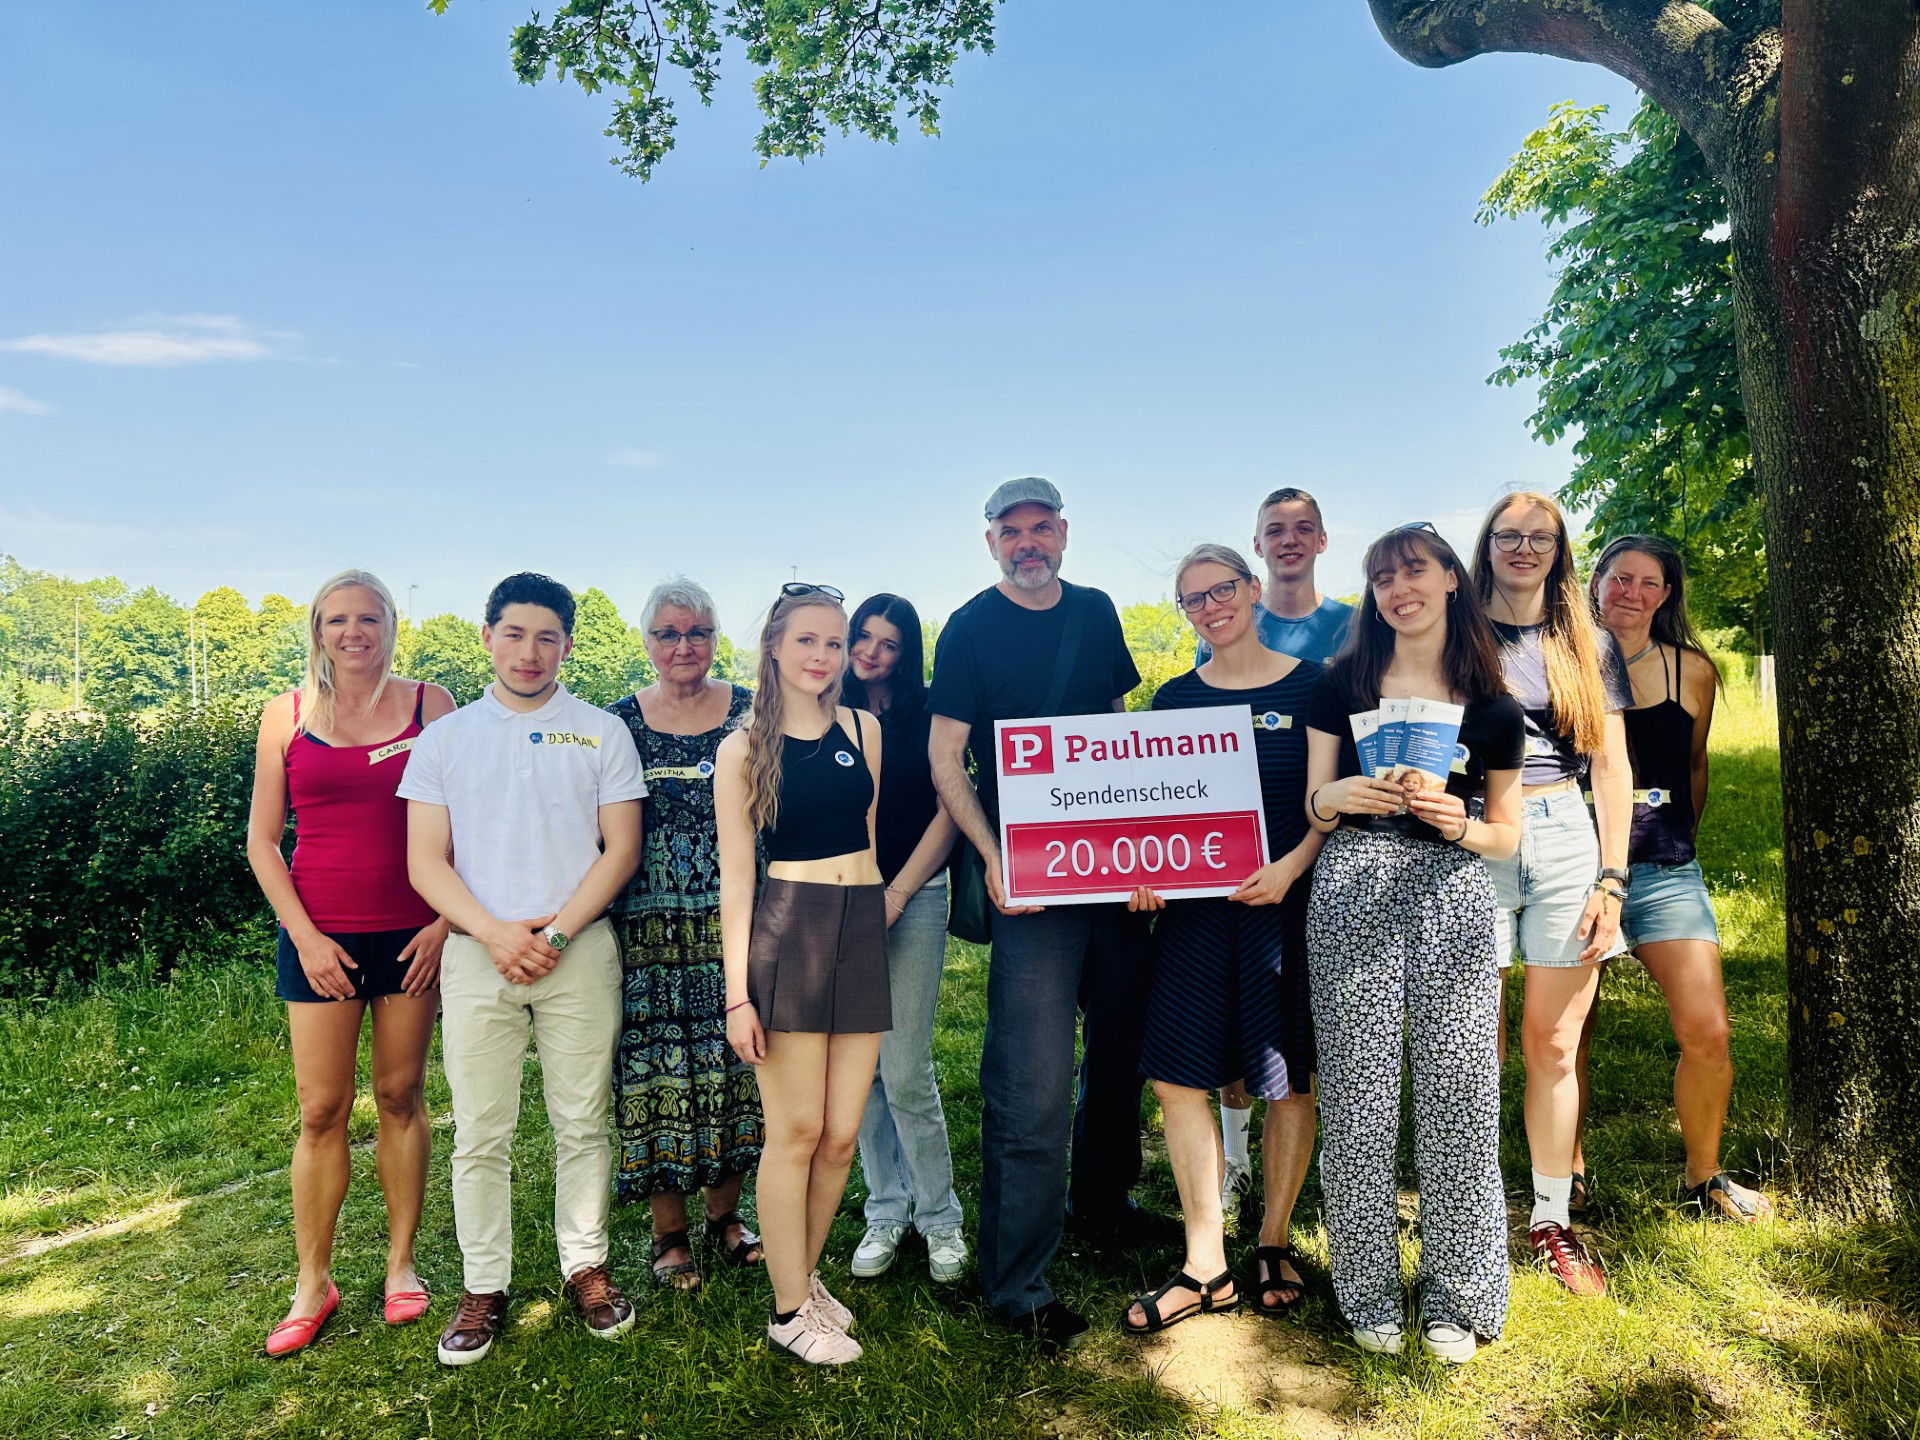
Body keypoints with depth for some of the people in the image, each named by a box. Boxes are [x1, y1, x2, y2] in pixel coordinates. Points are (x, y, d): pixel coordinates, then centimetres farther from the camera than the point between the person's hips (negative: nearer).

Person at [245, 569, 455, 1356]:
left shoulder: (429, 704, 1)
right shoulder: (286, 715, 4)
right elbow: (262, 837, 5)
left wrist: (445, 920, -6)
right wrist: (304, 934, -3)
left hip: (411, 932, 0)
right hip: (319, 935, 1)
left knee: (401, 1096, 9)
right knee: (321, 1109, 4)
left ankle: (401, 1262, 24)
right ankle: (313, 1283, 20)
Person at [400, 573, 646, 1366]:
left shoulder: (602, 732, 5)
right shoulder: (444, 737, 8)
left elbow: (621, 849, 0)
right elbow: (426, 863, 3)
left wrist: (556, 930, -11)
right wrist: (493, 932, -12)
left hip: (580, 952, -1)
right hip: (477, 954, 1)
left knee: (582, 1122, 7)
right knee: (480, 1135, 7)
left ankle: (585, 1265, 24)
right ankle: (485, 1287, 21)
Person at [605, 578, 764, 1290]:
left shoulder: (751, 711, 5)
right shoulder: (621, 720, 3)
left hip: (736, 921, 1)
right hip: (650, 928, -1)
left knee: (734, 1062, 7)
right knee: (657, 1066, 3)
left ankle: (725, 1212, 26)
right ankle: (668, 1231, 20)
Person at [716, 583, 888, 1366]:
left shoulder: (863, 729, 10)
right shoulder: (743, 750, 0)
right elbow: (735, 875, -2)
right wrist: (737, 989, -6)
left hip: (862, 934, 4)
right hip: (785, 935, -4)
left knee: (841, 1134, 8)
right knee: (796, 1131, 2)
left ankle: (804, 1274, 30)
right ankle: (789, 1309, 19)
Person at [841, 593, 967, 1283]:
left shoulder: (926, 713, -1)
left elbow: (947, 812, -3)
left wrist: (895, 896, -7)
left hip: (913, 899, -3)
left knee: (906, 1071, -5)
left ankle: (939, 1216, 14)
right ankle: (886, 1212, 24)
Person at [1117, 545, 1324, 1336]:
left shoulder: (1309, 685, 0)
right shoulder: (1175, 697, 9)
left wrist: (1289, 867, -17)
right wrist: (1144, 868, -6)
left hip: (1284, 897, -3)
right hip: (1193, 902, 3)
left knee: (1290, 1079, 7)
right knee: (1177, 1075, 0)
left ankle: (1274, 1243, 28)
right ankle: (1206, 1266, 14)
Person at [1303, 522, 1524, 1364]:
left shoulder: (1493, 708, 9)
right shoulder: (1342, 685, 8)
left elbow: (1506, 837, 12)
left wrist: (1459, 824, -9)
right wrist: (1336, 797, -12)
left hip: (1452, 898, 1)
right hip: (1353, 894, 0)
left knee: (1457, 1092, 1)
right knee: (1358, 1095, 1)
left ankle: (1455, 1296, 19)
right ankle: (1370, 1292, 17)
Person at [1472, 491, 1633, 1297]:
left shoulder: (1589, 648, 13)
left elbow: (1611, 766, 9)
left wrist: (1612, 877, 1)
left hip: (1566, 839, 2)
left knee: (1553, 1045, 5)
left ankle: (1553, 1220, 17)